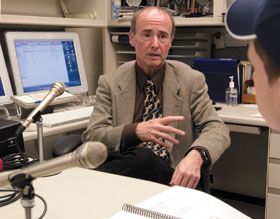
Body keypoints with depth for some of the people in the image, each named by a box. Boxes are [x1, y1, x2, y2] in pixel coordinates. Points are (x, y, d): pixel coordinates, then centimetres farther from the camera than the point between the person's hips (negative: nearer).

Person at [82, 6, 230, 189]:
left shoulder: (191, 80, 8)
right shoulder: (110, 83, 8)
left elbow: (217, 129, 1)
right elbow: (91, 137, 0)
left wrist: (196, 156, -23)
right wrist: (136, 131, -21)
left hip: (170, 176, 0)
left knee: (144, 159, -34)